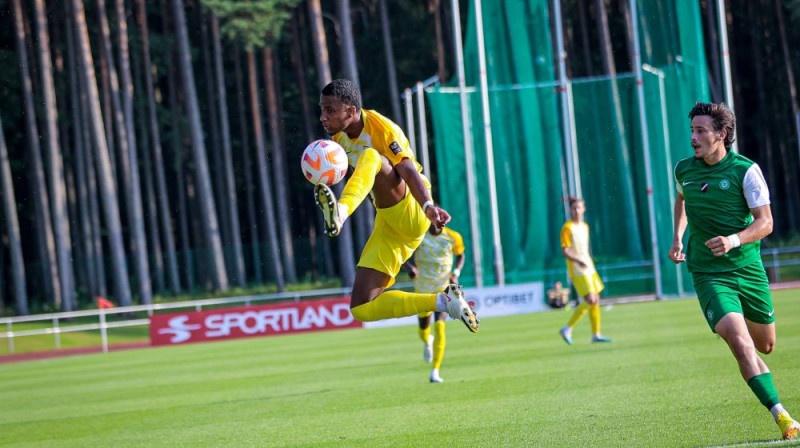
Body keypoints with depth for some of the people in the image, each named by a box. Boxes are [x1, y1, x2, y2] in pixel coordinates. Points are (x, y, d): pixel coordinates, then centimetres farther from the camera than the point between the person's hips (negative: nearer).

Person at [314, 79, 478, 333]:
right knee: (361, 309, -3)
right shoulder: (339, 134, 6)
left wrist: (427, 205, -47)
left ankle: (340, 214, -56)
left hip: (410, 214, -8)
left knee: (371, 157, -33)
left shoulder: (381, 128, -16)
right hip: (387, 228, 8)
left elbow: (409, 172, -32)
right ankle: (442, 301, 3)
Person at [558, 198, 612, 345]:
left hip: (589, 269, 8)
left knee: (596, 301, 6)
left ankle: (596, 334, 13)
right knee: (590, 301, -15)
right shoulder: (567, 228, -10)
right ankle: (567, 329, -8)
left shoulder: (585, 226, 15)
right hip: (577, 271, -8)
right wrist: (578, 261, -32)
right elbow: (565, 251, -17)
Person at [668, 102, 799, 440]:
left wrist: (735, 240, -27)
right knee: (740, 343, -21)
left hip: (748, 269, 0)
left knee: (765, 346, 16)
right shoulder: (684, 170, 2)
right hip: (709, 275, 0)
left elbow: (765, 222, -11)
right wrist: (677, 237, 15)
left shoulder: (745, 170, -9)